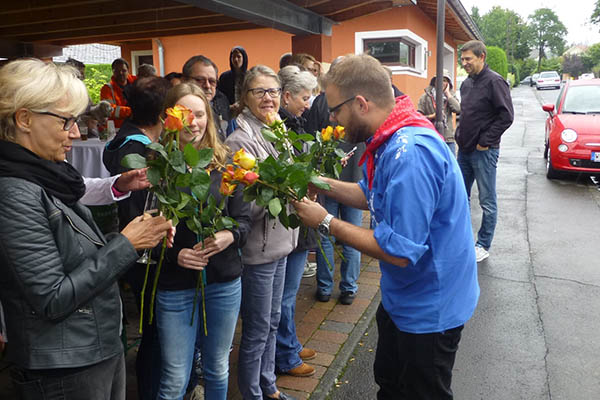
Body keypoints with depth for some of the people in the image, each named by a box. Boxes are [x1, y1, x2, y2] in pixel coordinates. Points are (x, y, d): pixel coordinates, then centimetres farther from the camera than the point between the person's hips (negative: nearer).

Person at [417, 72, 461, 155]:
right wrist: (432, 116, -16)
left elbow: (457, 109, -9)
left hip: (448, 139, 2)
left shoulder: (451, 95, 11)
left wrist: (447, 93, -3)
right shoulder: (426, 96, 3)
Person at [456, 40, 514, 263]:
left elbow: (506, 116, -17)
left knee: (487, 202, 3)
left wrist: (485, 141, -16)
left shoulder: (494, 82, -13)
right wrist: (460, 136, 11)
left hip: (484, 152, -8)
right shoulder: (467, 84, 12)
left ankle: (483, 246, 13)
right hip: (465, 150, 8)